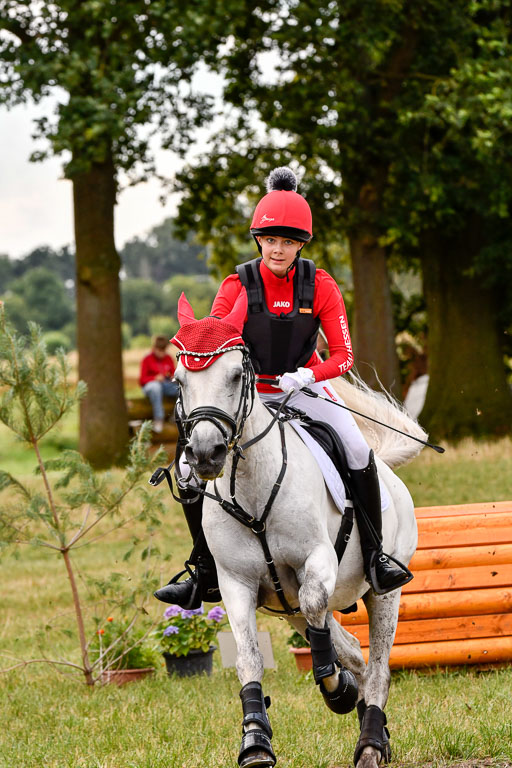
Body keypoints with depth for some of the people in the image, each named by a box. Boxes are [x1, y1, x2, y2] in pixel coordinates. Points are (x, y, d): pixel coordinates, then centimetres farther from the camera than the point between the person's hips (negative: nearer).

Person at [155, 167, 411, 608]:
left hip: (306, 387, -1)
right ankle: (206, 575, 3)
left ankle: (375, 556, -12)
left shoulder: (320, 286, -11)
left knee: (358, 450, -26)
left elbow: (343, 356, -13)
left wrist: (306, 377, -33)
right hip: (248, 393, 1)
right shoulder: (237, 287, -12)